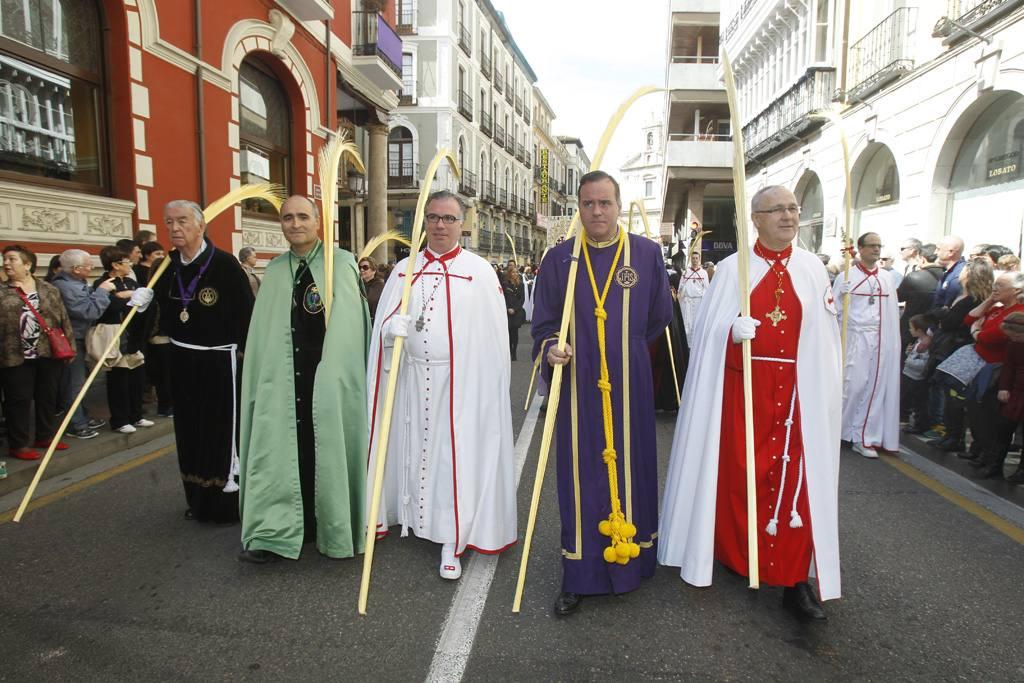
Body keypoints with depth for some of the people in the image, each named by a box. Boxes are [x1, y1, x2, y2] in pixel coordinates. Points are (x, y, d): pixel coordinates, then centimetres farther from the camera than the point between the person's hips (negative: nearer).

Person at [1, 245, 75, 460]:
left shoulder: (49, 290, 7)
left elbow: (63, 319, 9)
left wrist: (69, 345, 4)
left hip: (49, 353, 2)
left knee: (48, 397, 12)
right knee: (19, 400, 3)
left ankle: (46, 436, 27)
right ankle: (18, 444, 13)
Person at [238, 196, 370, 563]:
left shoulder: (342, 263, -2)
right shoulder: (274, 270, 12)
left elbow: (352, 323, -5)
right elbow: (263, 332, 12)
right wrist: (263, 378, 9)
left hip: (330, 376, -4)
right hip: (284, 378, 4)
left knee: (326, 450, 5)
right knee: (281, 448, 3)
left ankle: (330, 528, 23)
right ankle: (273, 533, 13)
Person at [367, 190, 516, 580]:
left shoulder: (479, 271, -1)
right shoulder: (404, 270, 10)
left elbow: (493, 335, -3)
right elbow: (383, 322, 11)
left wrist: (490, 384, -8)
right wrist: (394, 328, -13)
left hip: (461, 381, -3)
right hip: (410, 379, 4)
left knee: (456, 456, 0)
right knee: (412, 448, 12)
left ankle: (453, 542, 11)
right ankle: (411, 514, 32)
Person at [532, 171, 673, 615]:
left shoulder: (647, 253, 2)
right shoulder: (560, 258, 2)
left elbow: (659, 318, 11)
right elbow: (543, 323, 3)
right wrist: (550, 349, -16)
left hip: (629, 388, 1)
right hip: (577, 387, 0)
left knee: (631, 468, 10)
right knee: (579, 474, 4)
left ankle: (632, 558, 29)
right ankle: (578, 574, 16)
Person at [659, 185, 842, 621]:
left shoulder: (812, 269, 7)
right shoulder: (732, 269, 0)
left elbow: (825, 335, 8)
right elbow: (709, 331, 2)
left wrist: (824, 391, 3)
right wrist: (733, 332, -19)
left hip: (797, 388, 2)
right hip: (742, 386, -1)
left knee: (795, 478, 1)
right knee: (738, 473, 6)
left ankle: (794, 578, 11)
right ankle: (734, 555, 28)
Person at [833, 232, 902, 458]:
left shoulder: (887, 277, 10)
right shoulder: (847, 276, -1)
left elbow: (893, 312, 9)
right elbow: (834, 310, -2)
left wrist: (894, 344, 4)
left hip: (881, 342, 4)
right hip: (855, 339, -4)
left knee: (875, 387, 4)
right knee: (853, 385, -6)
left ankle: (864, 438, 12)